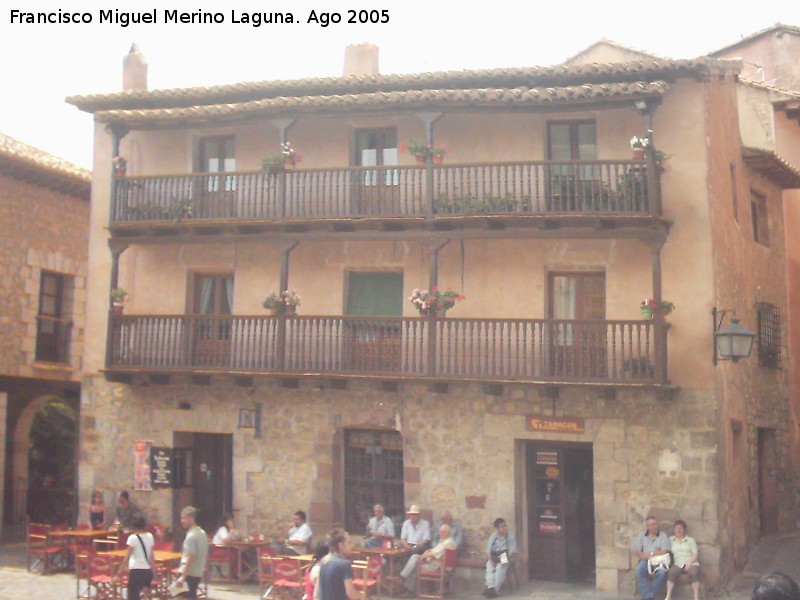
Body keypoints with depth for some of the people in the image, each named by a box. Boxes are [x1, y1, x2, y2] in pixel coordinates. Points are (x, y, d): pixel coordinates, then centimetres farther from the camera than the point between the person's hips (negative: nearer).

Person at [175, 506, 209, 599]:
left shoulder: (191, 536, -17)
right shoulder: (202, 533, 12)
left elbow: (190, 558, -22)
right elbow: (205, 555, 17)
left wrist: (183, 577, -23)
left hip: (189, 574, -9)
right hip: (198, 573, 9)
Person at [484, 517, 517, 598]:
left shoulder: (511, 537, -2)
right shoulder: (493, 536, 6)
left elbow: (513, 551, -5)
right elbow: (489, 550, 6)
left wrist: (504, 559, -20)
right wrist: (491, 560, -12)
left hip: (504, 560, -2)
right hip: (494, 558, 2)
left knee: (500, 567, -33)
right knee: (489, 566, -29)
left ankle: (495, 590, -37)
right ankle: (490, 587, -41)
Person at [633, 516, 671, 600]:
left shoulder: (663, 535, 4)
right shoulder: (641, 535, 12)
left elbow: (664, 551, -5)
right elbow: (637, 551, 6)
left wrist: (651, 553, -9)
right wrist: (645, 556, -14)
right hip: (645, 560, 2)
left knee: (662, 572, -35)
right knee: (639, 570, -32)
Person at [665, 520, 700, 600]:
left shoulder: (691, 540, 15)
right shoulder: (671, 539, 18)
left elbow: (695, 554, 6)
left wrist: (689, 564, -11)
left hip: (691, 563, 0)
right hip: (678, 563, 0)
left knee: (694, 572, -34)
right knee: (671, 572, -32)